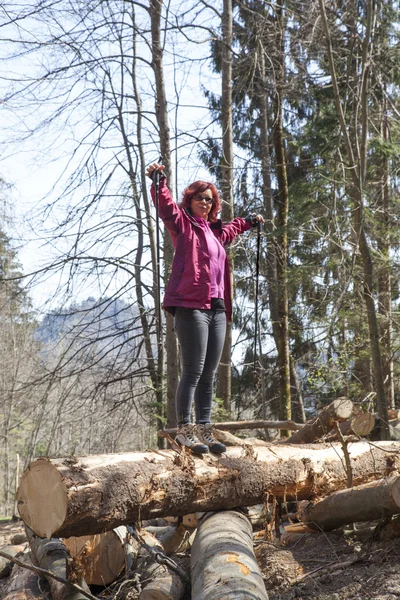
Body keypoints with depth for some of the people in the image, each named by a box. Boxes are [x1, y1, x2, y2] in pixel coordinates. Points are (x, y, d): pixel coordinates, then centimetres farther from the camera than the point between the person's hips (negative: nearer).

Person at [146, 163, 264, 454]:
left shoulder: (216, 231, 24)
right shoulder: (183, 224, 5)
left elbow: (231, 229, 48)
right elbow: (166, 205, -15)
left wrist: (250, 221, 57)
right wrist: (159, 180, -30)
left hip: (217, 310, 7)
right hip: (192, 307, -7)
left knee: (209, 375, 8)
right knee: (193, 372, -9)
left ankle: (204, 431, 14)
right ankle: (184, 430, -3)